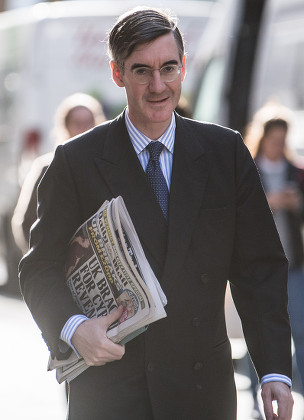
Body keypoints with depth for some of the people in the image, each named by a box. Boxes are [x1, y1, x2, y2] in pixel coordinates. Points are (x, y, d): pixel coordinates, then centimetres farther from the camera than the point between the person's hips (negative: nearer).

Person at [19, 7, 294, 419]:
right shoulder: (77, 162, -1)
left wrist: (275, 370, -5)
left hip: (203, 386, 2)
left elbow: (260, 268, 4)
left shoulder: (227, 153, 4)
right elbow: (42, 267, 2)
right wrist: (73, 327, -18)